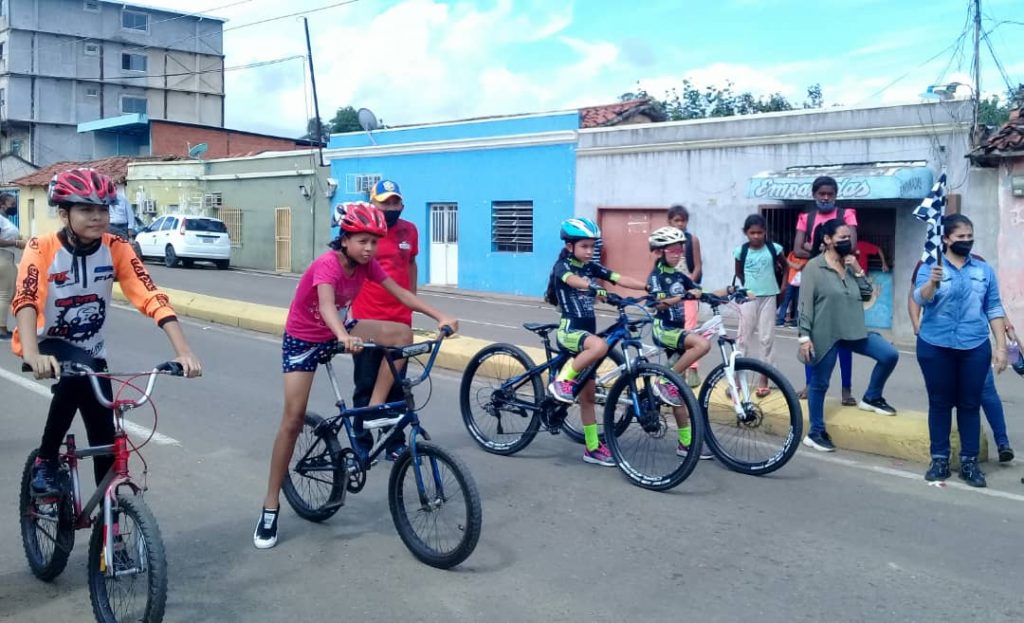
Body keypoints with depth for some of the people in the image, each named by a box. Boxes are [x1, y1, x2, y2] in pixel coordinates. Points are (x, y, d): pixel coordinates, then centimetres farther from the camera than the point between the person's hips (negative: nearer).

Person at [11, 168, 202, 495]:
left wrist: (183, 351, -37)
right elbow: (26, 302, -37)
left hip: (91, 351, 4)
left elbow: (152, 297, -24)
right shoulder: (41, 249, -22)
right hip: (47, 345, -3)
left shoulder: (116, 249, -15)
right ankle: (45, 461, -16)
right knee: (78, 371, -36)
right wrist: (32, 355, -55)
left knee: (105, 439, 1)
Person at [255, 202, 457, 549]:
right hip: (302, 339, -6)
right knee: (294, 419, -11)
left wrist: (440, 317, -19)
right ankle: (270, 506, 0)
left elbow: (400, 293, -9)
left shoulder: (367, 264, -10)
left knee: (402, 334, -15)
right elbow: (326, 306, -46)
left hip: (336, 331, 6)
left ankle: (373, 411, -8)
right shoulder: (327, 264, -29)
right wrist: (345, 338, -66)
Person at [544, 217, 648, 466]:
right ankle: (562, 380, -19)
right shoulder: (562, 266, -7)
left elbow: (621, 279, -2)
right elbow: (574, 281, -30)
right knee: (600, 346, -37)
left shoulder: (592, 267, 10)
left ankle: (593, 448, 14)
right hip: (569, 330, -6)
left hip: (587, 330, 6)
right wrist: (596, 288, -50)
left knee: (588, 394, 8)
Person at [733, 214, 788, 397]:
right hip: (748, 297, 0)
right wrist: (745, 285, 1)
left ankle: (764, 379, 10)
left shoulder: (773, 248, -3)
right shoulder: (741, 251, -3)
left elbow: (785, 266, 11)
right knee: (744, 336, 2)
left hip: (768, 297, 0)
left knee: (766, 337, 3)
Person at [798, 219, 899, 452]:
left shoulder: (850, 265, 9)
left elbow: (866, 295, 11)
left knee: (890, 355, -2)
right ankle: (816, 433, 17)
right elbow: (805, 304, -11)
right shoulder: (814, 267, -9)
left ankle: (871, 398, 20)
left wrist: (858, 271, -3)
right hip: (825, 334, -6)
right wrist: (804, 336, -16)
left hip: (853, 331, 6)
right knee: (819, 383, 4)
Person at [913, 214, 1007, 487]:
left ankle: (969, 462, 12)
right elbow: (920, 298, -17)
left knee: (970, 404, 6)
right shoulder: (931, 267, 0)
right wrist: (932, 283, -38)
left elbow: (994, 309, 10)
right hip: (936, 347, -2)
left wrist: (1001, 346, 4)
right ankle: (939, 459, 12)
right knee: (940, 403, 6)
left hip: (974, 348, 2)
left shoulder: (984, 270, 8)